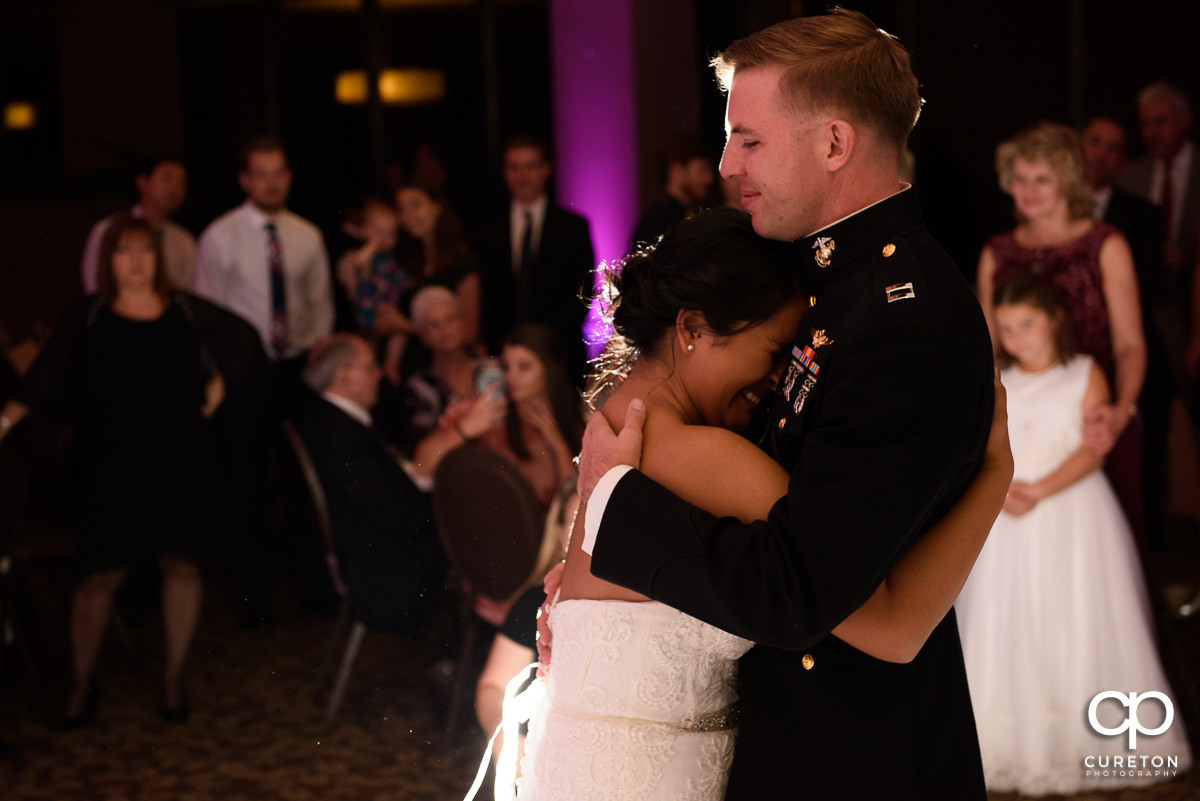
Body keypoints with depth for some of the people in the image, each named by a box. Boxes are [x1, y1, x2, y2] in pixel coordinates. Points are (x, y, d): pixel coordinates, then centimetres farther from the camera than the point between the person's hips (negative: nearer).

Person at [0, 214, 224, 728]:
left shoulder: (185, 313, 7)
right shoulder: (90, 320, 3)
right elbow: (46, 380, -1)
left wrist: (217, 387, 6)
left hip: (181, 460, 2)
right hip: (113, 466, -2)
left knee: (182, 565, 4)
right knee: (101, 573, -2)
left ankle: (173, 677, 19)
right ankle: (81, 685, 12)